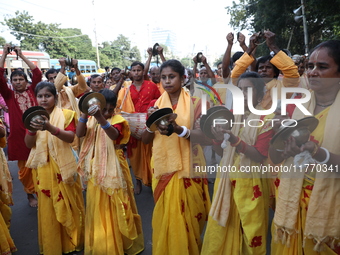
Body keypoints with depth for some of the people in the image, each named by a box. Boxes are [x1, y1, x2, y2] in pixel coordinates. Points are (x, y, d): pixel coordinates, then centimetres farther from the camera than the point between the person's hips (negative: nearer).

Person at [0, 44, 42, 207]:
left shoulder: (31, 91, 6)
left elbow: (37, 73, 0)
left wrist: (21, 55, 3)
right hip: (19, 136, 0)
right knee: (24, 168, 9)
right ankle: (30, 194, 26)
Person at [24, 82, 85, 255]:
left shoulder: (66, 114, -3)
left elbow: (71, 137, -16)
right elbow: (29, 144, 1)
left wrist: (51, 128, -30)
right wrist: (32, 129, -18)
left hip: (63, 167, -2)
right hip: (43, 169, 2)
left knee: (67, 204, 8)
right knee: (47, 207, 10)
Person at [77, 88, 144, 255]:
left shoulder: (117, 120, -9)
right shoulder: (91, 120, 2)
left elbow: (114, 135, -30)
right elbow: (79, 133, -15)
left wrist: (101, 119, -44)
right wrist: (85, 114, -28)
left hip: (113, 170, -3)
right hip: (96, 170, 3)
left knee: (116, 207, 9)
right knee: (97, 208, 14)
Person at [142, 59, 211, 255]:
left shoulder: (195, 103, -4)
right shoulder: (155, 104, 5)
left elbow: (202, 136, -15)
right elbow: (145, 140, 4)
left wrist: (178, 129, -32)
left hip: (188, 169, -2)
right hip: (164, 169, 3)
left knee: (188, 216, 8)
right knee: (165, 216, 11)